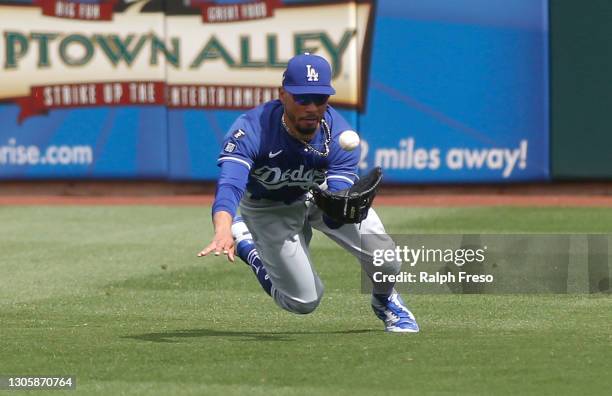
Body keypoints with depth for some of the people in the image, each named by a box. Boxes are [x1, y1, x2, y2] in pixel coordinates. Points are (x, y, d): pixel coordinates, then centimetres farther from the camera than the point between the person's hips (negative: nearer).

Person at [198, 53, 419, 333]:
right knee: (304, 301, -3)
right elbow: (229, 186, -52)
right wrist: (223, 233, -71)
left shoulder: (339, 135, -30)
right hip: (269, 208, -2)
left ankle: (384, 300, 20)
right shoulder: (250, 130, -37)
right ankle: (246, 245, 24)